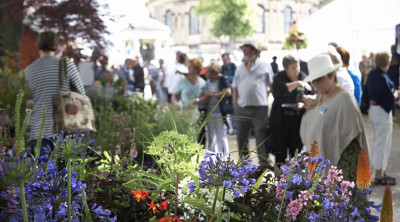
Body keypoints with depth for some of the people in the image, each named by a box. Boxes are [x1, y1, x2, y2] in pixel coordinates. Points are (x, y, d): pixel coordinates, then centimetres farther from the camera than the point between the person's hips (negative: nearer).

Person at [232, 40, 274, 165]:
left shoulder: (265, 66, 5)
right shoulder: (240, 68, 16)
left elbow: (272, 86, 5)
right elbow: (235, 88, 16)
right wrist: (235, 105, 8)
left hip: (260, 108, -4)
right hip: (242, 108, 4)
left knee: (261, 137, -5)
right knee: (241, 138, 10)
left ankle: (264, 163, -1)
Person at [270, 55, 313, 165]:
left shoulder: (304, 78, 5)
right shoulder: (279, 77, -2)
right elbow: (277, 90, -24)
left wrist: (303, 104, -11)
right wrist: (297, 83, -23)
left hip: (298, 120, 2)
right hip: (281, 120, -2)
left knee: (296, 151, 5)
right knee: (280, 152, 2)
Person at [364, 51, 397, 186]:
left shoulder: (372, 74, 4)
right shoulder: (383, 78, -22)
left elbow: (367, 94, 14)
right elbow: (390, 99, -22)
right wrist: (394, 95, -2)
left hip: (373, 109, 9)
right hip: (383, 112, -9)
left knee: (379, 142, 19)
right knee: (382, 144, -1)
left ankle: (380, 173, 28)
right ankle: (379, 176, 5)